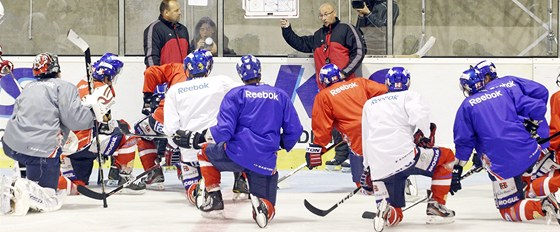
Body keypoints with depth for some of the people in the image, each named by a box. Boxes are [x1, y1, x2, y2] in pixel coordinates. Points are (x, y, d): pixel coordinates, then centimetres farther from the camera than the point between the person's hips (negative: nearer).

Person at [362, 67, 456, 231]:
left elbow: (365, 140, 29)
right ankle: (436, 206, 10)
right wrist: (423, 133, 0)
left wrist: (368, 169, 37)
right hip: (404, 157, -5)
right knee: (447, 157, 19)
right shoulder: (409, 96, 10)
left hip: (378, 168, 5)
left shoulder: (369, 104, 27)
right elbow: (420, 114, -14)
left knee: (395, 215, 17)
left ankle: (385, 209, -18)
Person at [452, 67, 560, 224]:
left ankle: (542, 207, -23)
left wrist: (457, 170, 7)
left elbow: (464, 141, 2)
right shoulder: (505, 91, 15)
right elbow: (537, 108, 8)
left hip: (500, 164, -3)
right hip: (527, 151, 3)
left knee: (508, 211, 4)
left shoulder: (466, 106, 8)